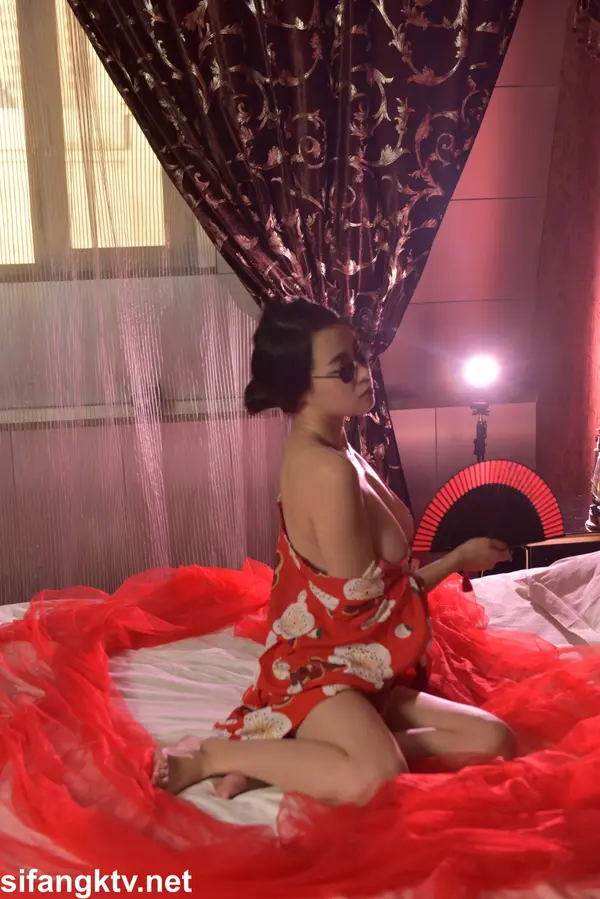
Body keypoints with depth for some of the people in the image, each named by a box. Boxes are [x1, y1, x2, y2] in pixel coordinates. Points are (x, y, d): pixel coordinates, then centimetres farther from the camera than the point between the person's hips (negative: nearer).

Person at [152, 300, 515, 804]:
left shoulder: (327, 453, 10)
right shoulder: (328, 468, -21)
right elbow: (361, 602, -16)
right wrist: (458, 559, -2)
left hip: (361, 670, 10)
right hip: (317, 670, -10)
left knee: (493, 742, -5)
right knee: (375, 780, -36)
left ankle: (283, 753, -7)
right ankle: (213, 755, -12)